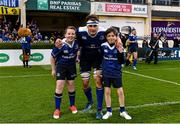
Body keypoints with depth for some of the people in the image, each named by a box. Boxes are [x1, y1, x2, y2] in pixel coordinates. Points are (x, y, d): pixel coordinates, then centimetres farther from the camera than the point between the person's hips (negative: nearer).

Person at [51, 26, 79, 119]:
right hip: (61, 66, -3)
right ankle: (57, 109, 4)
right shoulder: (61, 45, -25)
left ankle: (72, 105, 29)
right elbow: (52, 57, -12)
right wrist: (53, 69, -6)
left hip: (71, 66, 4)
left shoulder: (76, 43, -14)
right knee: (59, 85, -9)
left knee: (71, 85, 9)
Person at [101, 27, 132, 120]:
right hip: (106, 73, 1)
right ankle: (109, 111, 21)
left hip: (116, 73, -1)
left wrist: (120, 52, -23)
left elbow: (121, 62, -11)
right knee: (107, 91, 7)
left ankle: (122, 111, 21)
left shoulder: (119, 47, -9)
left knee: (120, 91, 5)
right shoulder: (103, 46, -6)